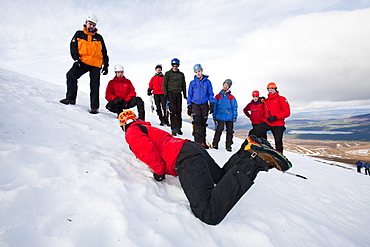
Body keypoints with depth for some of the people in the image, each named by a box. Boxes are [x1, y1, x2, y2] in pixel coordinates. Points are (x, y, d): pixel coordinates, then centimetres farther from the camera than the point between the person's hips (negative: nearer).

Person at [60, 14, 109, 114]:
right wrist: (76, 59, -9)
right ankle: (71, 98, -9)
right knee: (71, 75, -20)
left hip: (96, 64, 0)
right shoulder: (79, 34, 14)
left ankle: (95, 107, -1)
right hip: (82, 62, 1)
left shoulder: (99, 37, 16)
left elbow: (104, 52, 16)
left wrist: (106, 65, 7)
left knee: (95, 86, -4)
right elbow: (73, 47, 6)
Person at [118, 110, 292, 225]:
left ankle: (253, 159, -24)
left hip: (184, 159, -10)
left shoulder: (132, 133, 5)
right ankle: (250, 148, 7)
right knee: (221, 174, 30)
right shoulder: (147, 127, 32)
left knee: (210, 214, -23)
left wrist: (159, 172, -1)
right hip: (193, 147, 10)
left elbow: (147, 149, -14)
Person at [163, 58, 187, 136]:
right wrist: (165, 94, -6)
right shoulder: (168, 74, 5)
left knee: (179, 111, 4)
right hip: (171, 94, -3)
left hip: (178, 94, 3)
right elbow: (164, 84, 3)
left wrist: (185, 95, 13)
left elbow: (184, 85, 18)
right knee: (173, 111, -10)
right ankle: (174, 129, -7)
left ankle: (179, 128, 14)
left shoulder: (181, 74, 13)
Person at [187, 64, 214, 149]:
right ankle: (198, 141, -10)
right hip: (195, 105, -1)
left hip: (204, 105, 1)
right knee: (197, 123, -14)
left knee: (203, 124, 7)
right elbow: (189, 95, 8)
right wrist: (189, 107, 4)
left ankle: (203, 142, 18)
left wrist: (212, 105, 2)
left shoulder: (207, 82, 3)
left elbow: (210, 94, 7)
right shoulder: (192, 83, 4)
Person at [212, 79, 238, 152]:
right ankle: (215, 144, 2)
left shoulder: (231, 97, 5)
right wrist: (214, 116, 7)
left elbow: (234, 107, 4)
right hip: (220, 117, -1)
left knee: (230, 131, 5)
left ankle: (228, 146, 16)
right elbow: (215, 107, 10)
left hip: (229, 117, 1)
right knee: (219, 130, -10)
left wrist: (235, 117, -2)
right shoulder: (218, 96, 8)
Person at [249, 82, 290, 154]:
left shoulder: (281, 99, -2)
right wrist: (265, 118, 11)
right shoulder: (266, 101, 15)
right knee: (253, 133, -14)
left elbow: (287, 112, -9)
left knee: (278, 142, 2)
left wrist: (275, 117, -18)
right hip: (267, 123, 4)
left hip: (278, 124, -4)